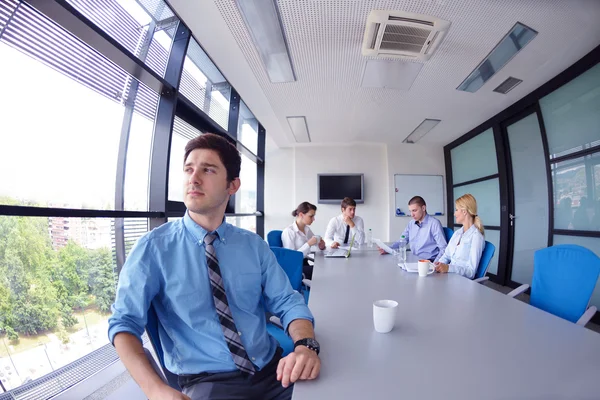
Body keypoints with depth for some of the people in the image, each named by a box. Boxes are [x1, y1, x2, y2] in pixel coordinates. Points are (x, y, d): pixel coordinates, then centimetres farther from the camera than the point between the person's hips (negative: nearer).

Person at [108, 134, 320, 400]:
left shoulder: (255, 245, 1)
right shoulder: (153, 248, -5)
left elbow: (287, 301, 0)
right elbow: (124, 322, -8)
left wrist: (305, 345, -20)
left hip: (272, 371, 3)